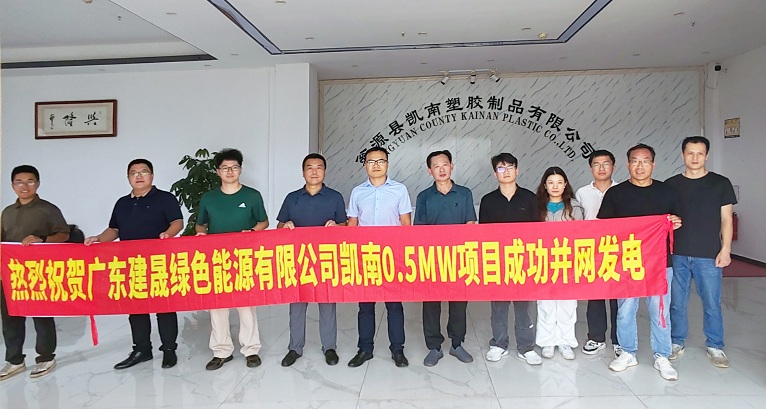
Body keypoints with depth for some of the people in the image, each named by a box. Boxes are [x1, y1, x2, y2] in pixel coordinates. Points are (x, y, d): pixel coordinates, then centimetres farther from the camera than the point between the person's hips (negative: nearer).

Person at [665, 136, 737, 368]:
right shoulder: (671, 185, 6)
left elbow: (726, 219, 3)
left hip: (709, 256, -1)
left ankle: (715, 347, 22)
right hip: (677, 255, 1)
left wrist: (725, 249, -5)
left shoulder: (720, 184, 3)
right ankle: (677, 342, 23)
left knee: (712, 304, 6)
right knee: (677, 303, 9)